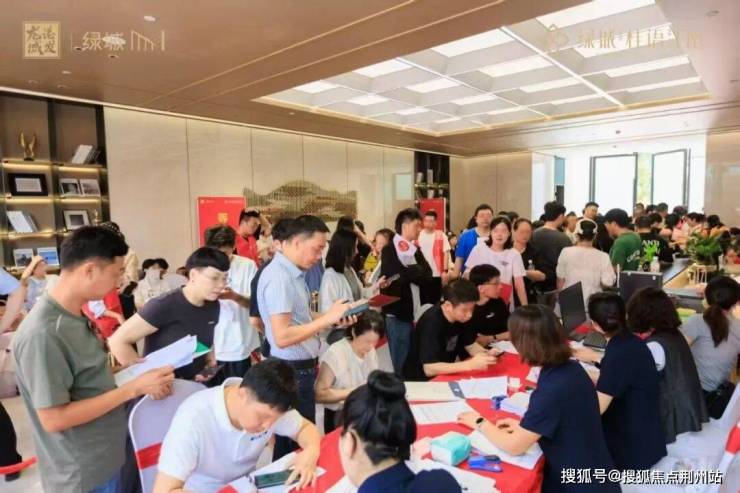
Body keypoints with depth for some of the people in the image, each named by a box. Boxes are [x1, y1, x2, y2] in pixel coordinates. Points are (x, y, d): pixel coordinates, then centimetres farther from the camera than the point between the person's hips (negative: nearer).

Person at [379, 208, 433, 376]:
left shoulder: (415, 250, 15)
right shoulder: (390, 251, -6)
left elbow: (427, 275, 1)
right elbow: (400, 278, -18)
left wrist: (411, 272, -12)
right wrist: (417, 273, -7)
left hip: (415, 313, 6)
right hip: (399, 314, -6)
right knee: (402, 366, 2)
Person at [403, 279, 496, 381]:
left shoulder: (460, 316, -7)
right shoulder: (431, 323, -28)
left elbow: (470, 345, 6)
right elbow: (429, 369, -32)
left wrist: (486, 354, -15)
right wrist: (470, 364, -35)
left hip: (444, 374, 7)